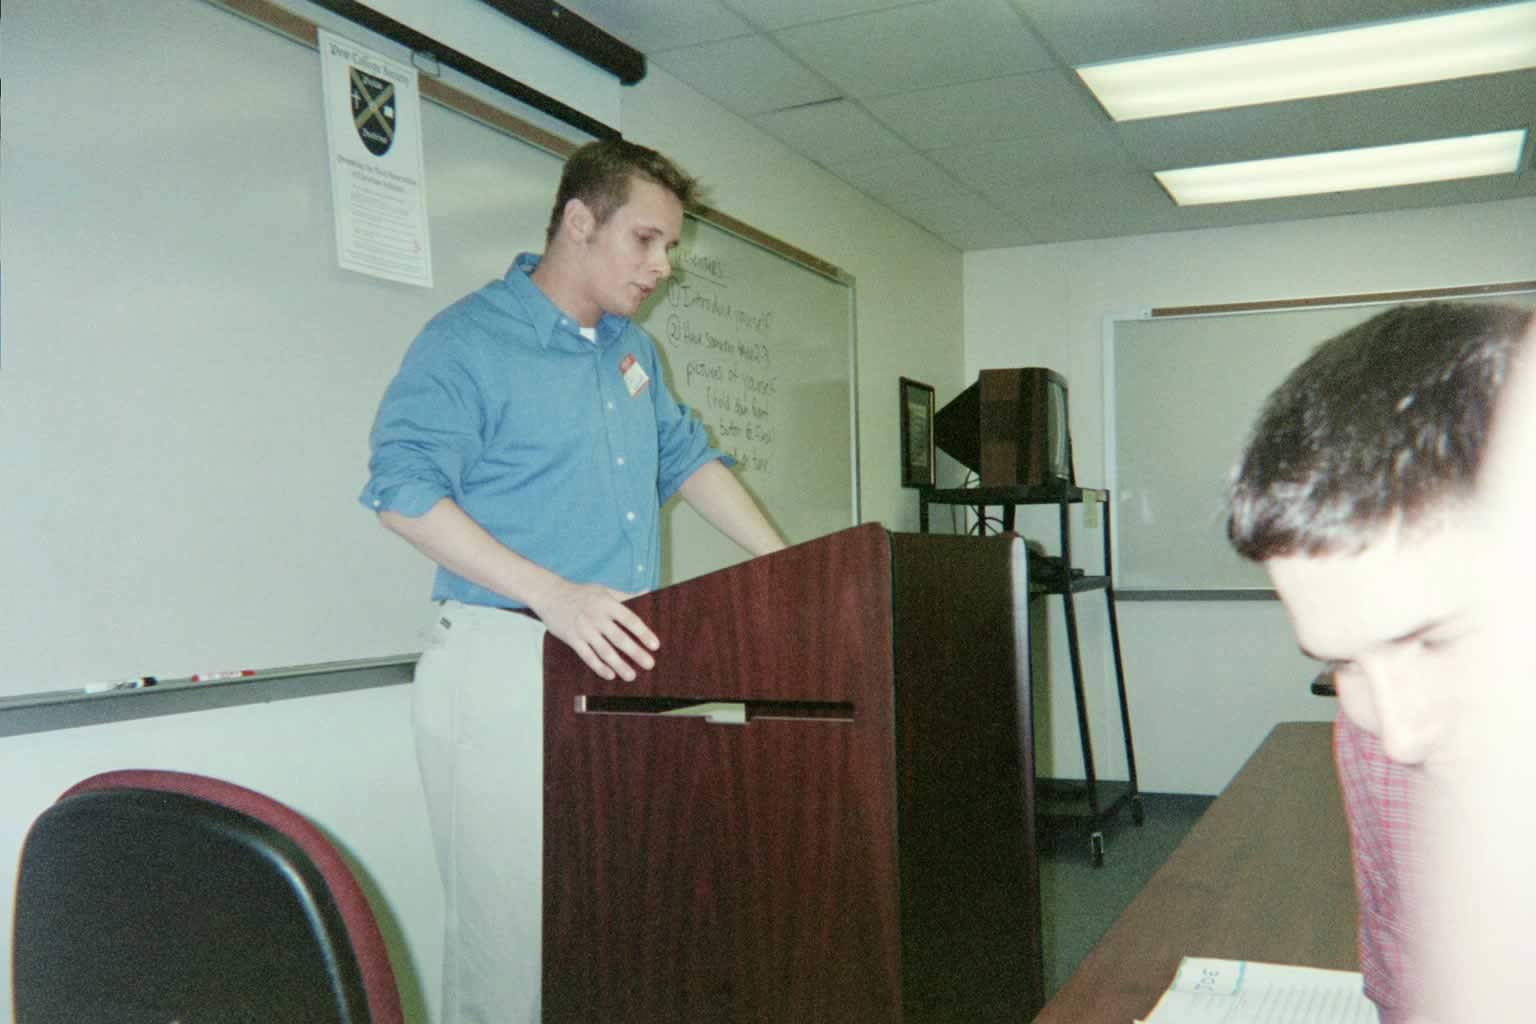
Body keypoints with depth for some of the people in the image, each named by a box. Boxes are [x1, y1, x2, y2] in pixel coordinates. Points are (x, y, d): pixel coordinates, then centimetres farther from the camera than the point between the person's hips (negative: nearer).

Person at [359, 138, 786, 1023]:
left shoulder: (634, 351, 17)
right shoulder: (469, 341, -7)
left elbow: (688, 461, 25)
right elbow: (405, 492, -16)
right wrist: (555, 596, -25)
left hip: (619, 664, 7)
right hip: (507, 666, -7)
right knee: (509, 928, -4)